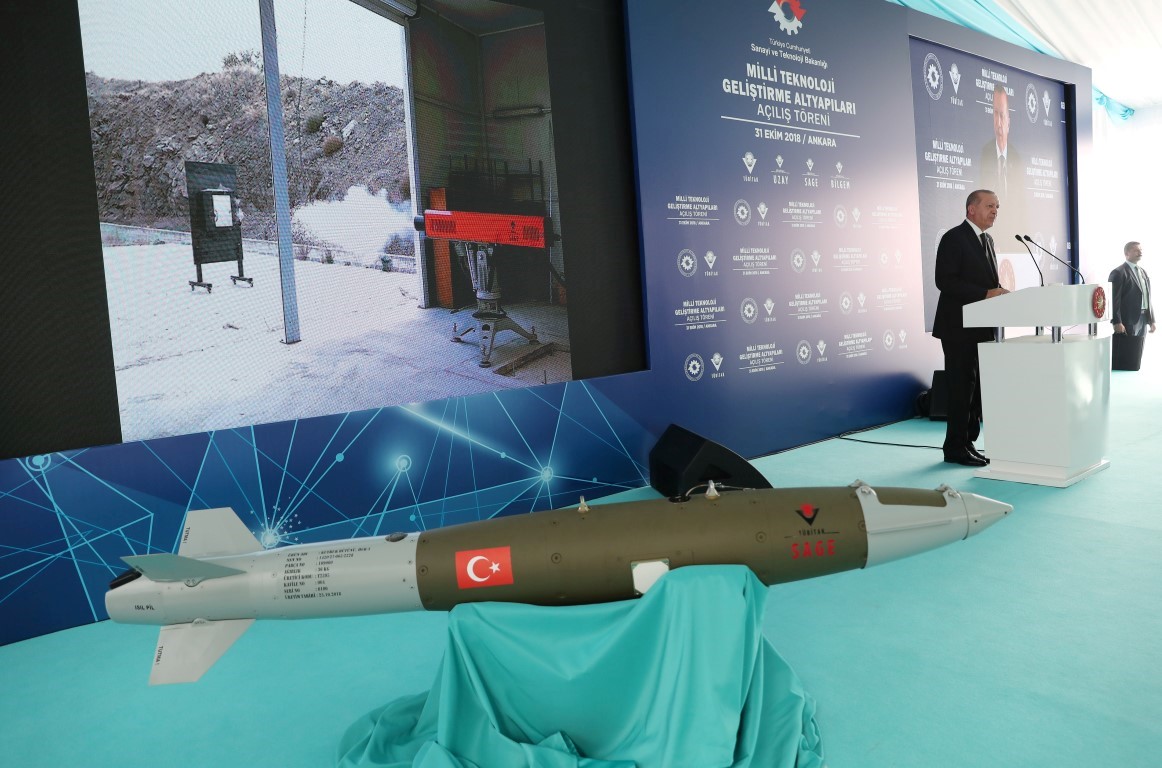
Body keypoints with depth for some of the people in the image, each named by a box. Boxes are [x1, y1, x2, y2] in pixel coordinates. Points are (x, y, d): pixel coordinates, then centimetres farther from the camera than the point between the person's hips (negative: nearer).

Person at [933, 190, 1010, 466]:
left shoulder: (987, 240, 17)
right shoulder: (953, 238, -10)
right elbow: (945, 281, -19)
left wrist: (999, 293, 1)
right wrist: (986, 293, -22)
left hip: (981, 327, 8)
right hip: (959, 327, -8)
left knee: (976, 387, 11)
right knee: (961, 387, -4)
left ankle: (968, 442, 20)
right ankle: (955, 447, 4)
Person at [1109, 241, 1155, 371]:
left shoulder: (1143, 273, 17)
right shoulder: (1119, 273, -8)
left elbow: (1148, 297, 19)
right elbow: (1114, 299, -13)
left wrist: (1151, 320, 14)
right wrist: (1117, 322, -19)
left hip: (1141, 323, 8)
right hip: (1126, 324, -8)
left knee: (1135, 363, 10)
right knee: (1122, 364, -6)